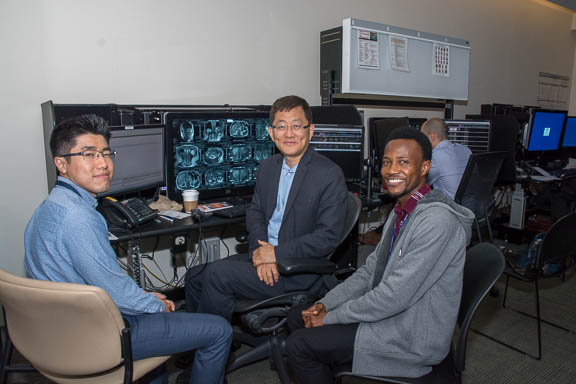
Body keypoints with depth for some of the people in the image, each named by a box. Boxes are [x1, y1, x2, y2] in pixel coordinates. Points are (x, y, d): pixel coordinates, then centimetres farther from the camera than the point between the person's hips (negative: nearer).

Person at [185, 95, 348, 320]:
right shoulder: (267, 167, 9)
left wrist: (276, 253, -17)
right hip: (264, 254, 7)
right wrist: (261, 251, -9)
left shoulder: (329, 174, -14)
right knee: (194, 276, 1)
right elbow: (255, 213, 11)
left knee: (217, 274, -19)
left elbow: (329, 236, -17)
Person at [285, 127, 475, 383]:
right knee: (297, 316, 9)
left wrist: (330, 317, -17)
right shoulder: (401, 211, 6)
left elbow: (394, 296, -28)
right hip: (388, 313, 9)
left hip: (414, 339, -9)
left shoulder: (438, 220, -26)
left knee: (299, 345, -13)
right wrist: (324, 305, -2)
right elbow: (370, 270, 10)